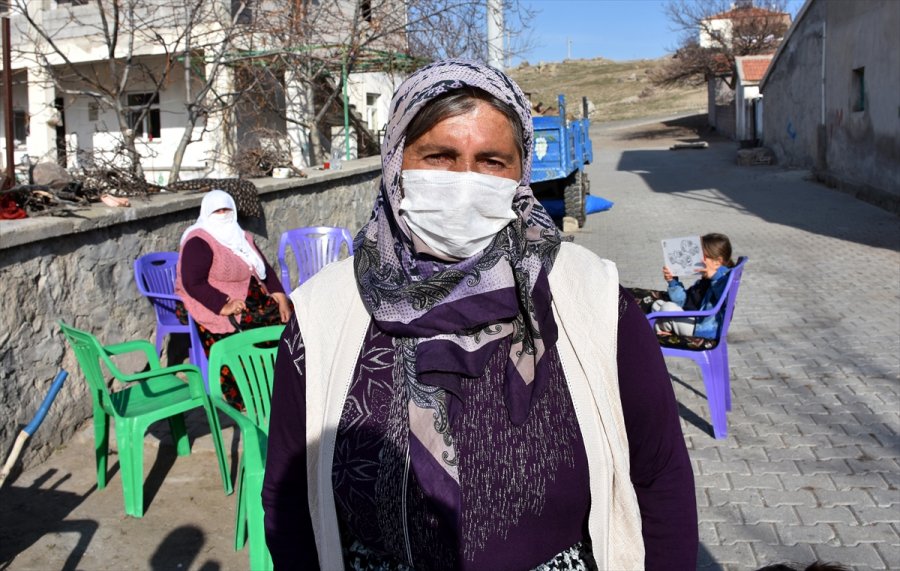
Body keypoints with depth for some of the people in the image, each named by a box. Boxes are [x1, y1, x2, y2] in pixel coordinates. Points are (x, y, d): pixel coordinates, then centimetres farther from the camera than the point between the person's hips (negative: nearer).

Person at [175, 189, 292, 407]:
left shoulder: (242, 237, 16)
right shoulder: (199, 242, -9)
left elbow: (265, 269, 16)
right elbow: (193, 283, -19)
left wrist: (281, 299, 1)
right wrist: (223, 306, -29)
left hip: (255, 301, 8)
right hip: (214, 308, -7)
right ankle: (244, 405, -23)